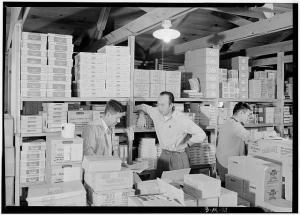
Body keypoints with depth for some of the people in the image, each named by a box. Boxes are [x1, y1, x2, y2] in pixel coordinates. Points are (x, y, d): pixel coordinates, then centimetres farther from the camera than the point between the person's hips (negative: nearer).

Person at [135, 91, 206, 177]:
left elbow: (201, 135, -14)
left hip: (179, 157, -4)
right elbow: (144, 107, 19)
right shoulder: (156, 113, -5)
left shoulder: (182, 119, -18)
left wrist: (185, 144, -9)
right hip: (163, 156, 4)